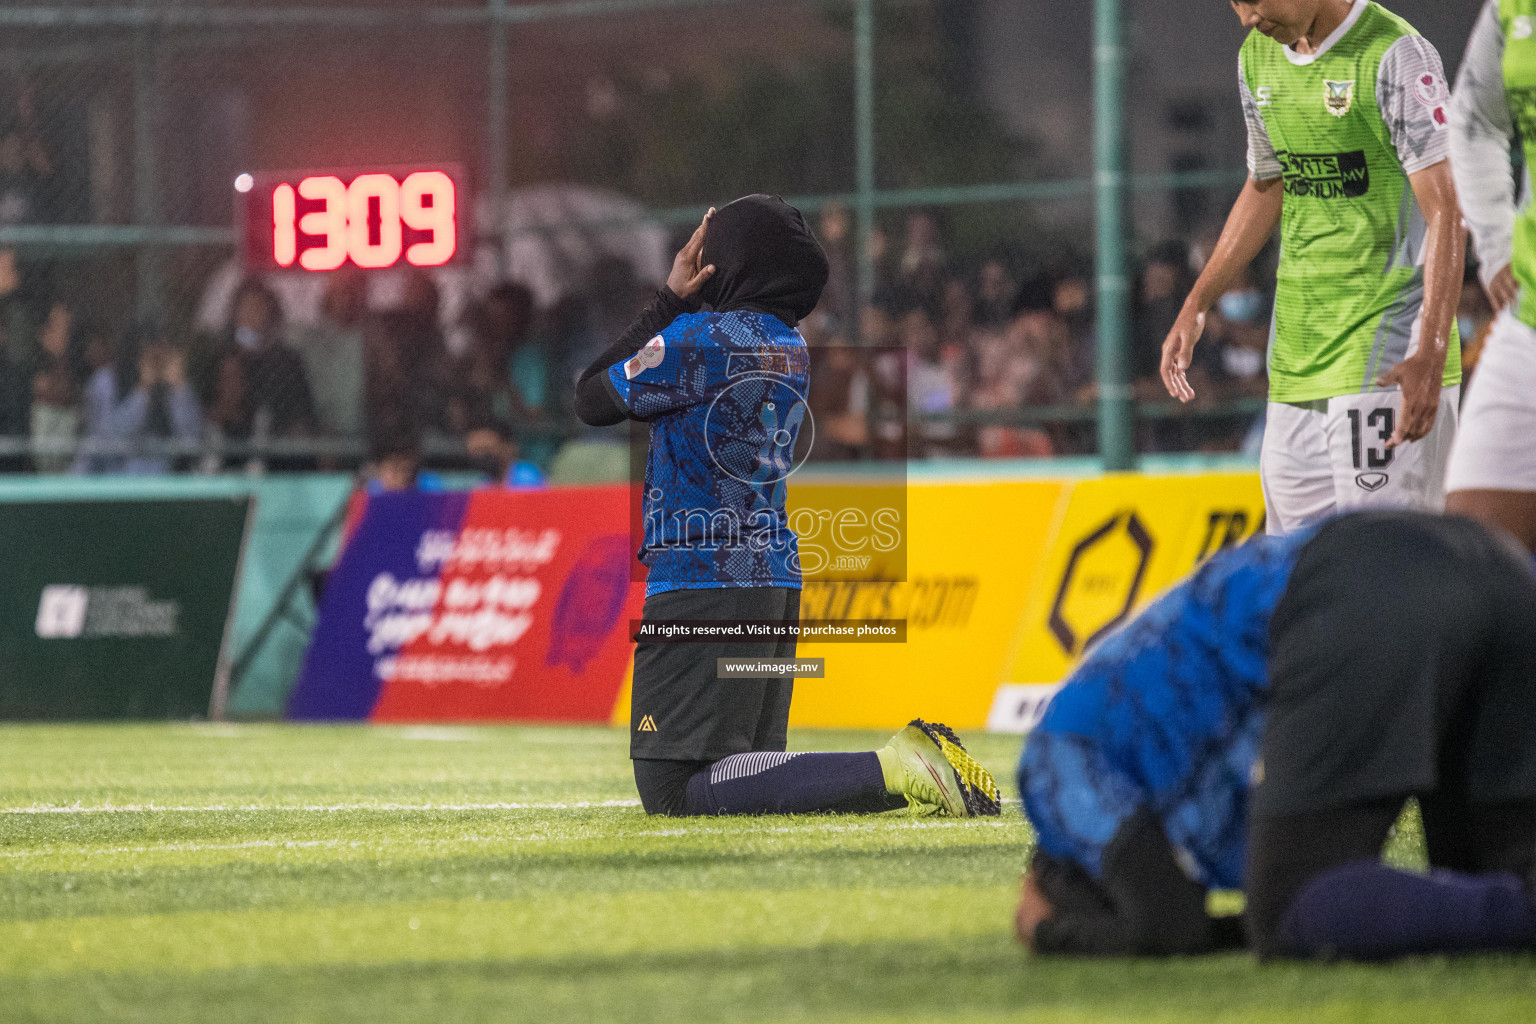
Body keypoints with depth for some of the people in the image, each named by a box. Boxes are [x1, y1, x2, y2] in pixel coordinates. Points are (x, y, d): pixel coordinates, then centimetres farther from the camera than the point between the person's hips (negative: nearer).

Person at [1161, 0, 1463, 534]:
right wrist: (1195, 306, 23)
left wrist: (1431, 355, -26)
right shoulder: (1257, 57, 11)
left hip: (1386, 345, -7)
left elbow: (1444, 213, -17)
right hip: (1296, 350, 7)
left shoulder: (1395, 55, -13)